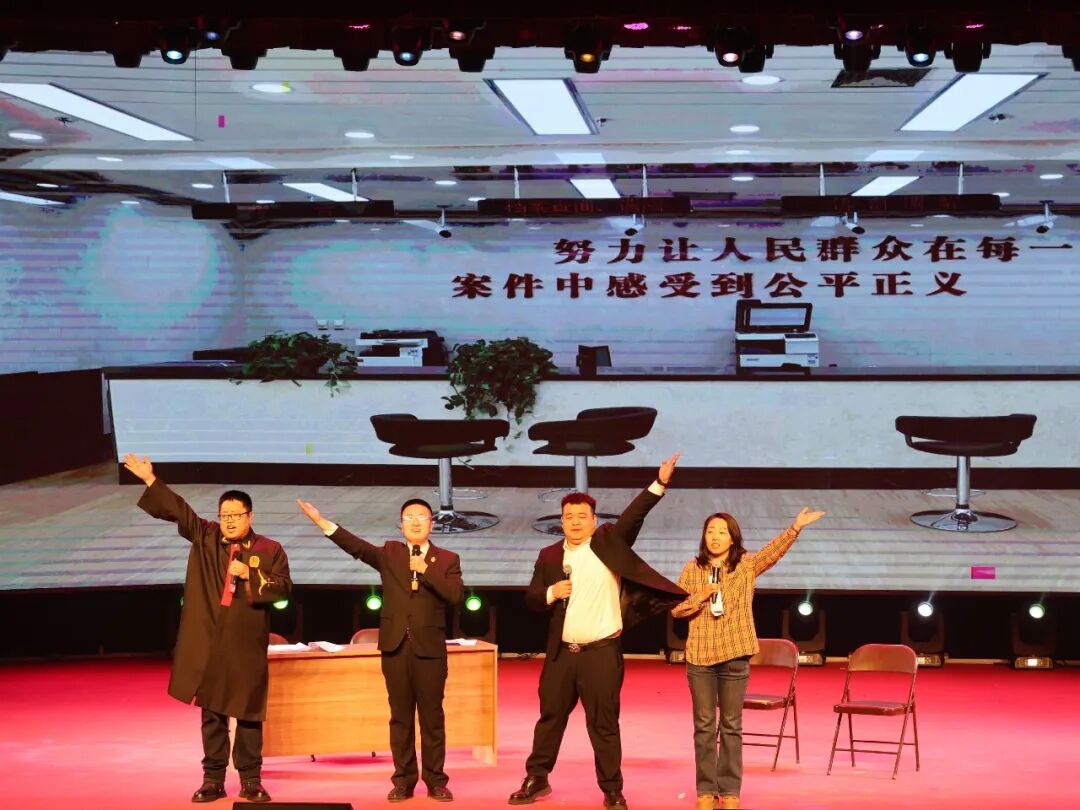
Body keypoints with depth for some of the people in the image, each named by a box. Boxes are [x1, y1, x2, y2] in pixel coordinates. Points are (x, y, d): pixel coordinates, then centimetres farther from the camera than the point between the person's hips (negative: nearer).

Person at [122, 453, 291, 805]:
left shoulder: (269, 549, 2)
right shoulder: (205, 537, 8)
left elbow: (284, 587, -4)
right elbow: (178, 510, 7)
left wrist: (250, 575, -14)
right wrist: (150, 480, 1)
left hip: (247, 646, -2)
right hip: (208, 643, 2)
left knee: (248, 713, 2)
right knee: (212, 713, 7)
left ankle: (251, 781, 11)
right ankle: (213, 779, 14)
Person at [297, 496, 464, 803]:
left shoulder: (447, 559, 5)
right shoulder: (390, 553, 9)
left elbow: (456, 595, -9)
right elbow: (358, 547, -7)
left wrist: (426, 570, -13)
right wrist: (322, 522, -19)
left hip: (429, 649, -1)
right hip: (396, 648, 1)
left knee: (432, 718, 3)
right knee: (401, 718, 7)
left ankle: (436, 781, 12)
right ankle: (403, 781, 14)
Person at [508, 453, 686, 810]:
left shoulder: (609, 541, 1)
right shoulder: (549, 555, 7)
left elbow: (634, 515, -12)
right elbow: (531, 598, 7)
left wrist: (660, 483, -24)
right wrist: (549, 593, -15)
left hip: (602, 652, -3)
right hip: (561, 653, 3)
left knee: (604, 724, 2)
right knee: (550, 717, 14)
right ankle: (537, 779, 27)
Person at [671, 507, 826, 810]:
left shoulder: (747, 565, 2)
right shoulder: (692, 569, 4)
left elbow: (773, 550, -15)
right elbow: (676, 609, 5)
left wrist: (796, 527, -30)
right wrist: (700, 596, -13)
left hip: (735, 656, -1)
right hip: (699, 655, 1)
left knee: (731, 726, 5)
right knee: (704, 726, 5)